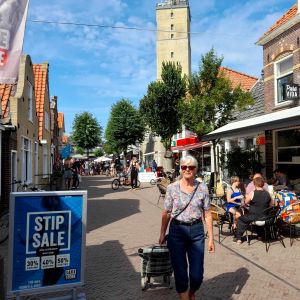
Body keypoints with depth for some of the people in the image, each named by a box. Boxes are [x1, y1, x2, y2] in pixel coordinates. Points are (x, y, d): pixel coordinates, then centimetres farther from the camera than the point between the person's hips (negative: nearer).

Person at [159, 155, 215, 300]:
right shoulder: (172, 188, -4)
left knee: (197, 275, 7)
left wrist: (211, 237, 1)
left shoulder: (202, 188, -2)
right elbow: (166, 213, 3)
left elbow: (207, 214, 2)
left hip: (197, 231, 1)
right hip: (177, 231, -1)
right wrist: (162, 234, 4)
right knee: (180, 273, 4)